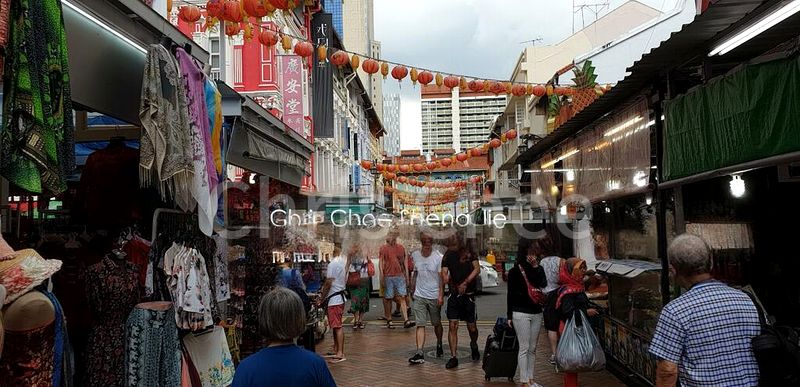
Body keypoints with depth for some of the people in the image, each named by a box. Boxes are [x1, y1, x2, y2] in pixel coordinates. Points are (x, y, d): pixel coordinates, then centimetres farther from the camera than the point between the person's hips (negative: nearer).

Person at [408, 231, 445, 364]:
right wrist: (412, 288, 17)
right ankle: (419, 353, -9)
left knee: (437, 323, 14)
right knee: (420, 325, -6)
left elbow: (441, 277, -6)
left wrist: (440, 295, -13)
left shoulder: (438, 257, -8)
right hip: (419, 296, 2)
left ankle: (439, 345, 38)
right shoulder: (415, 255, 2)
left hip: (434, 296, -1)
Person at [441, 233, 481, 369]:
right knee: (452, 326, -5)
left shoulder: (469, 252, 0)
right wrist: (447, 279, -26)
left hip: (469, 294, -1)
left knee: (472, 327, 7)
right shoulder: (447, 256, 3)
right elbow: (444, 273, -5)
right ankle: (453, 357, 1)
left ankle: (474, 345, 39)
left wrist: (465, 282, -17)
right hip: (454, 295, 1)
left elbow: (477, 269, -7)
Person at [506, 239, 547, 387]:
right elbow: (510, 294, -3)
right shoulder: (515, 271, -5)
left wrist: (536, 267, -15)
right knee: (524, 348, -3)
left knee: (532, 348, 10)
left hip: (537, 313, 5)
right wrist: (509, 316, -3)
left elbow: (544, 285, -12)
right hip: (521, 313, -5)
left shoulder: (539, 269, 7)